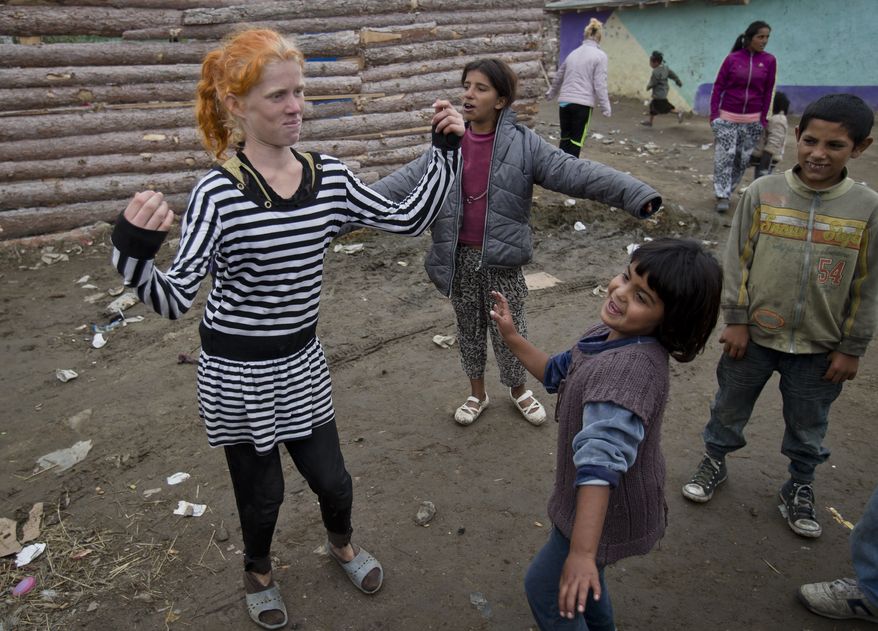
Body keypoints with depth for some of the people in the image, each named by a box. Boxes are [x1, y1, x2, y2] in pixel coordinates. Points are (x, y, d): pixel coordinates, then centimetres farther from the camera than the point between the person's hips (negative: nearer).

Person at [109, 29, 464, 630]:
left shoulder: (330, 178, -6)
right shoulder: (219, 193, -21)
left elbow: (408, 219, -1)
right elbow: (175, 299, -23)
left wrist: (446, 152, -8)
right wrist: (134, 250, -42)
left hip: (302, 359, 4)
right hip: (236, 370, -4)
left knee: (332, 479, 17)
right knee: (262, 493, 16)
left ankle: (342, 543, 54)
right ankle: (259, 572, 51)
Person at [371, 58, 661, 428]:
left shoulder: (523, 144, -11)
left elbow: (576, 173, -18)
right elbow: (409, 179, -3)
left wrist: (637, 195, -28)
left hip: (501, 258, -3)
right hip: (460, 257, 3)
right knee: (469, 327, 17)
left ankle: (519, 390, 38)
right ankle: (477, 393, 38)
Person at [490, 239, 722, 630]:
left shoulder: (633, 367, -37)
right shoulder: (611, 334, -7)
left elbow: (602, 459, -43)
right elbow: (559, 374, 11)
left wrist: (582, 553, -45)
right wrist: (512, 338, 4)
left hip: (608, 507, -8)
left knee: (545, 587, 12)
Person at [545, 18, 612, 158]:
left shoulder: (573, 53, 14)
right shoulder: (600, 55, -4)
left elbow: (558, 78, 26)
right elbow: (600, 85, -9)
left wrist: (550, 94, 43)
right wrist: (606, 108, -2)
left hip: (564, 102, 5)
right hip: (583, 104, -5)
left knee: (564, 140, 12)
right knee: (576, 142, 1)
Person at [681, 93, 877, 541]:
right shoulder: (763, 192, -10)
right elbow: (737, 260, -4)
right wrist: (736, 320, -6)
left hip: (819, 347, 1)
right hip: (755, 336, 0)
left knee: (808, 428, 19)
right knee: (729, 409, 18)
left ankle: (799, 488, 43)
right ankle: (714, 463, 42)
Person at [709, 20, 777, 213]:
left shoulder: (769, 60, 1)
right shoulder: (732, 58, -3)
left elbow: (768, 91, 5)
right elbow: (718, 86, 0)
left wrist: (764, 118, 3)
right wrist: (714, 113, -6)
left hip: (752, 120, 2)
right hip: (727, 117, -2)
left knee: (743, 159, 5)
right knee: (724, 156, -6)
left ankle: (726, 191, 18)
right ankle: (722, 196, -1)